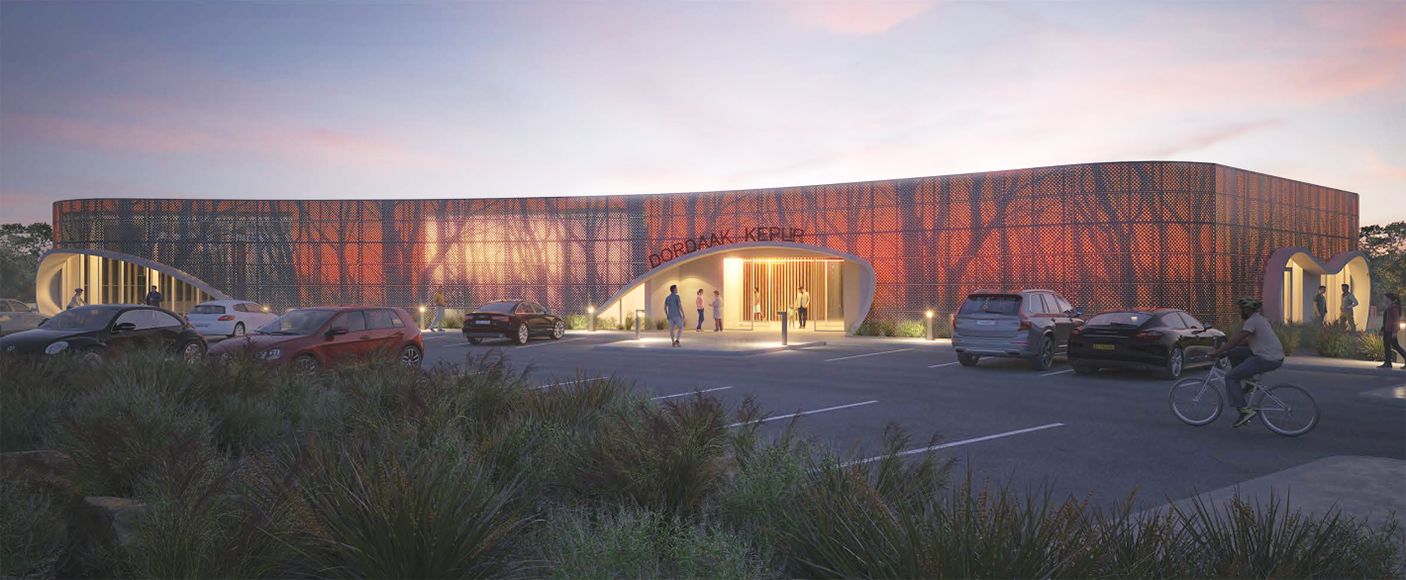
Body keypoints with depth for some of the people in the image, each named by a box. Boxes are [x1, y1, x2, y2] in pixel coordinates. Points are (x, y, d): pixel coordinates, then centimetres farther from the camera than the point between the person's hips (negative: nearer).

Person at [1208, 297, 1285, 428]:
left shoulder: (1252, 321, -13)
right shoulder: (1260, 319, 18)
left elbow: (1236, 339, -19)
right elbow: (1247, 340, 23)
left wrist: (1218, 351, -14)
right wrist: (1226, 348, 19)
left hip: (1268, 360, -9)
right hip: (1274, 355, 9)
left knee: (1230, 377, -8)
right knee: (1233, 353, 14)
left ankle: (1245, 410, -12)